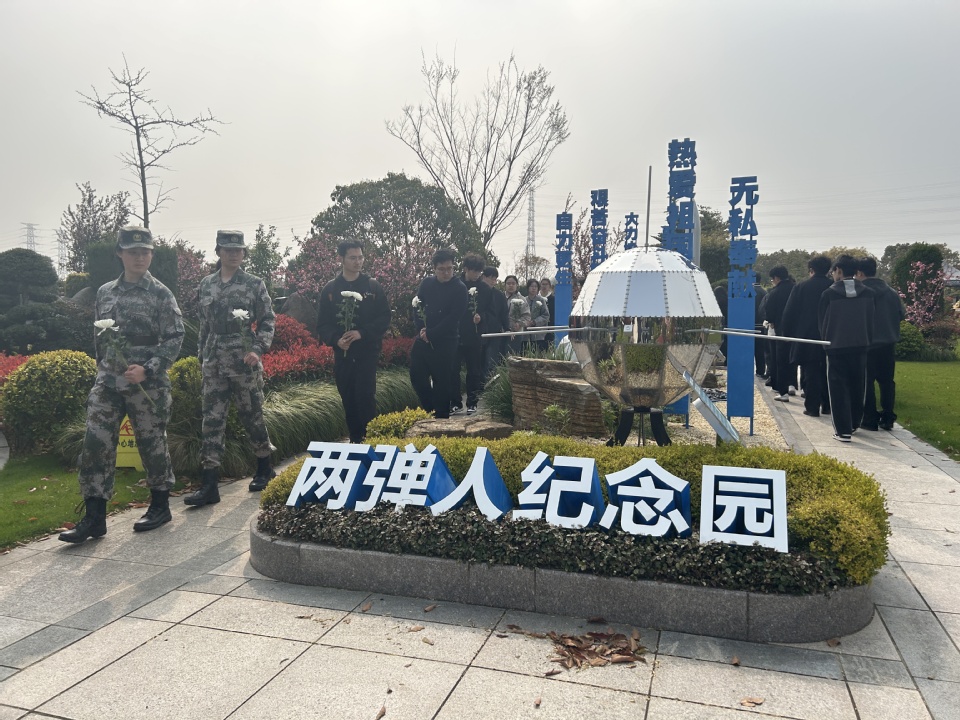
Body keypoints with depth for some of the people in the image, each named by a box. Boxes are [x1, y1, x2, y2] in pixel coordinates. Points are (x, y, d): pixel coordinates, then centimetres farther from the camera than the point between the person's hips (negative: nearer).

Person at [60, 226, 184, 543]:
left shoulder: (161, 294, -3)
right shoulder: (105, 292, 12)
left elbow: (175, 338, -9)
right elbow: (100, 336, 19)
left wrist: (148, 369, -18)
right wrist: (104, 369, 17)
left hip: (147, 384, -4)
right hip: (107, 383, 5)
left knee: (152, 443, 5)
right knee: (95, 445, -1)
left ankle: (160, 506, 22)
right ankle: (94, 517, 6)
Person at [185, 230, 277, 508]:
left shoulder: (254, 284, -2)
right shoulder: (206, 285, 10)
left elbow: (268, 321, -3)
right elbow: (204, 324, 16)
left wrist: (258, 349, -15)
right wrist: (202, 357, 16)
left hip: (244, 362, -4)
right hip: (214, 364, 4)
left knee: (252, 416, 7)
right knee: (212, 421, 1)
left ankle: (264, 468, 27)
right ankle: (208, 485, 4)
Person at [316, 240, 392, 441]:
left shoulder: (372, 286, 1)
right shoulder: (330, 289, 6)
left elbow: (384, 318, -2)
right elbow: (322, 324, 5)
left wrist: (362, 333, -17)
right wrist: (336, 340, -15)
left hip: (367, 352, -2)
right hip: (342, 353, 3)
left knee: (365, 397, -10)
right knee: (348, 400, 8)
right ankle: (354, 440, 20)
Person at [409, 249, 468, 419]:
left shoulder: (459, 288, -8)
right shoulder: (427, 283, 6)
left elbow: (453, 318, -14)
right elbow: (417, 306, 8)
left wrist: (430, 334, -15)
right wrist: (421, 329, -7)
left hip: (445, 342, -5)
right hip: (423, 338, 5)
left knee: (441, 382, 0)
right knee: (417, 375, 8)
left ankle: (441, 417, 12)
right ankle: (430, 408, 26)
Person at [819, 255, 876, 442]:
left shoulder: (829, 294, -11)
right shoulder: (868, 293, 0)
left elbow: (822, 322, -2)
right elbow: (871, 321, 6)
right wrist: (868, 341, 15)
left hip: (836, 346, -4)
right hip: (860, 346, 4)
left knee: (838, 388, 1)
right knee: (857, 386, 17)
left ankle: (843, 430, -2)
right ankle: (854, 423, 29)